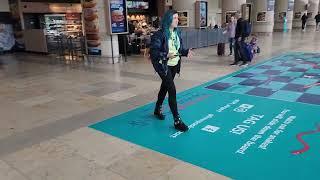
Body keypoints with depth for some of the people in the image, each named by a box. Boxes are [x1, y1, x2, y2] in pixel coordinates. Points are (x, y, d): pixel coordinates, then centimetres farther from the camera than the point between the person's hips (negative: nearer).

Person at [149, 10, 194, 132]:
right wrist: (166, 55, -32)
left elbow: (179, 48, 11)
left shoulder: (177, 32, 2)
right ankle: (177, 121, -4)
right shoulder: (160, 34, -19)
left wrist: (186, 52, -9)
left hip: (174, 65, 8)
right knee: (172, 90, -12)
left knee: (165, 87, 21)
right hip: (163, 65, -7)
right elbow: (153, 52, -20)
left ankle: (157, 109, 43)